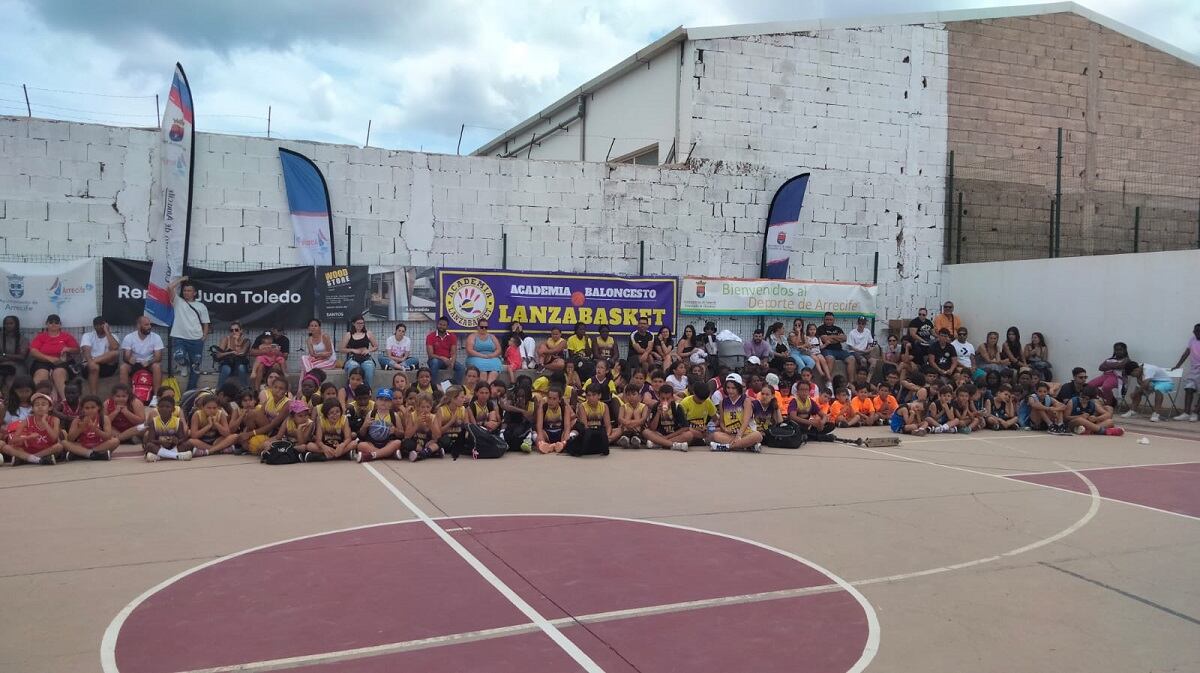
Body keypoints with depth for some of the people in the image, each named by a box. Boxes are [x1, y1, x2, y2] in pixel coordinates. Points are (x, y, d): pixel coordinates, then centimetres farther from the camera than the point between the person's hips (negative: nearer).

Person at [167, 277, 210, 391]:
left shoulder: (201, 306, 13)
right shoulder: (178, 301, 10)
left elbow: (205, 324, 12)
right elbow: (170, 287, -5)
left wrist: (204, 337, 0)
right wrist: (182, 279, 7)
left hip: (196, 340, 2)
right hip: (179, 338, -2)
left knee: (195, 365, 5)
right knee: (179, 356, -27)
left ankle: (191, 389, 18)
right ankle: (182, 365, 10)